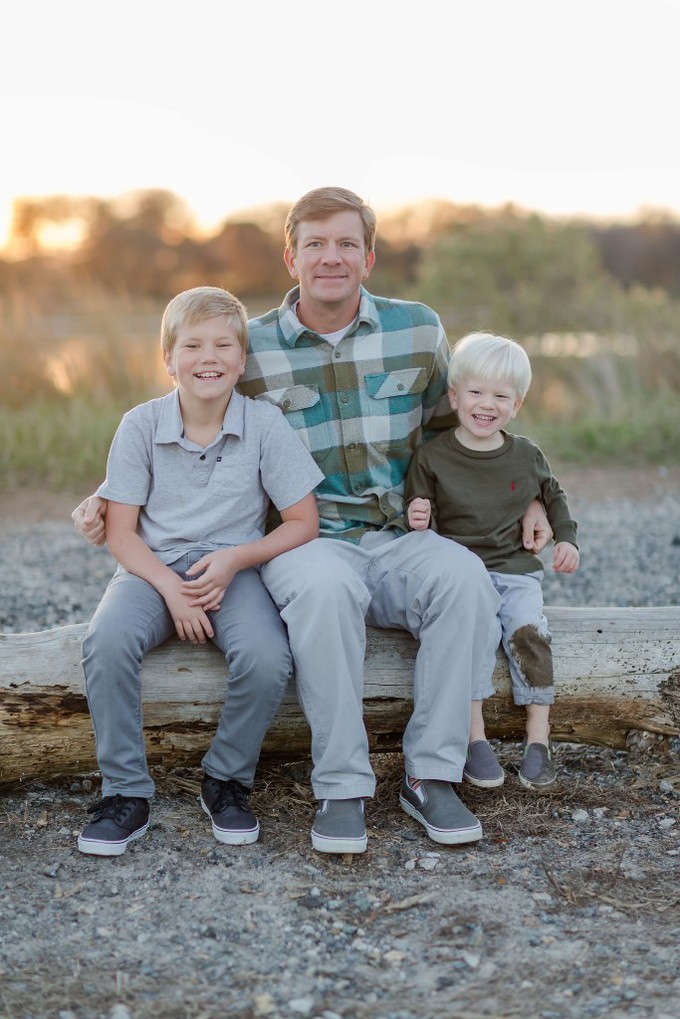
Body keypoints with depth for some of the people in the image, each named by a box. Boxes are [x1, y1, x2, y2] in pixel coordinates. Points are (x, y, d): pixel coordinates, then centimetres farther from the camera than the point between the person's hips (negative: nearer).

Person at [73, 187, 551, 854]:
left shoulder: (418, 330, 7)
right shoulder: (248, 349, 2)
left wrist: (526, 498, 11)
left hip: (400, 541, 2)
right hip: (305, 543, -2)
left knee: (464, 577, -31)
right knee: (324, 588, -37)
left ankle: (430, 776, -18)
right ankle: (340, 788, -25)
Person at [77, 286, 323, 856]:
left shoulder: (265, 425, -3)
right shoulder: (141, 426, -2)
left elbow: (304, 523, -1)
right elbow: (121, 532, -1)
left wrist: (234, 558, -16)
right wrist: (171, 590, -16)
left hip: (235, 571, 0)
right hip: (155, 569, 1)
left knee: (267, 658, -30)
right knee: (107, 641, -31)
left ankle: (227, 783, -2)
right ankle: (126, 794, -14)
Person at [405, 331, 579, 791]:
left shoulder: (527, 455, 8)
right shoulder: (432, 458, -1)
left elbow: (554, 497, 26)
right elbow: (421, 527, 3)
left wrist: (566, 539, 11)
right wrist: (417, 522, -20)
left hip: (516, 568, 2)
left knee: (528, 629, -24)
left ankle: (538, 739, -15)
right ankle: (475, 738, -23)